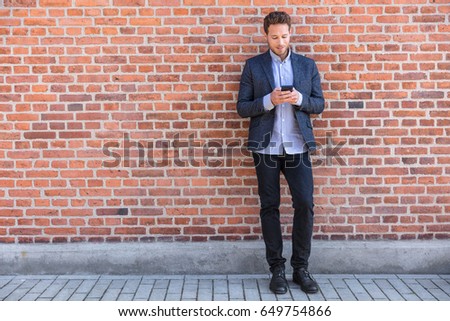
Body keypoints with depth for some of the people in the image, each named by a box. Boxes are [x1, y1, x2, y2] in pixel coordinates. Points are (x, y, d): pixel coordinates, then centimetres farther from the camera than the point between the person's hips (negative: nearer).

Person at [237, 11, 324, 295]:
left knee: (305, 205, -5)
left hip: (298, 147, 1)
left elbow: (319, 104, 10)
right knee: (270, 207, 3)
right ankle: (277, 269, 13)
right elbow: (242, 108, 2)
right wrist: (268, 101, -15)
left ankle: (301, 268, 10)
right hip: (266, 147, -1)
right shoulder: (253, 66, 6)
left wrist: (301, 99, -11)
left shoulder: (307, 65, 10)